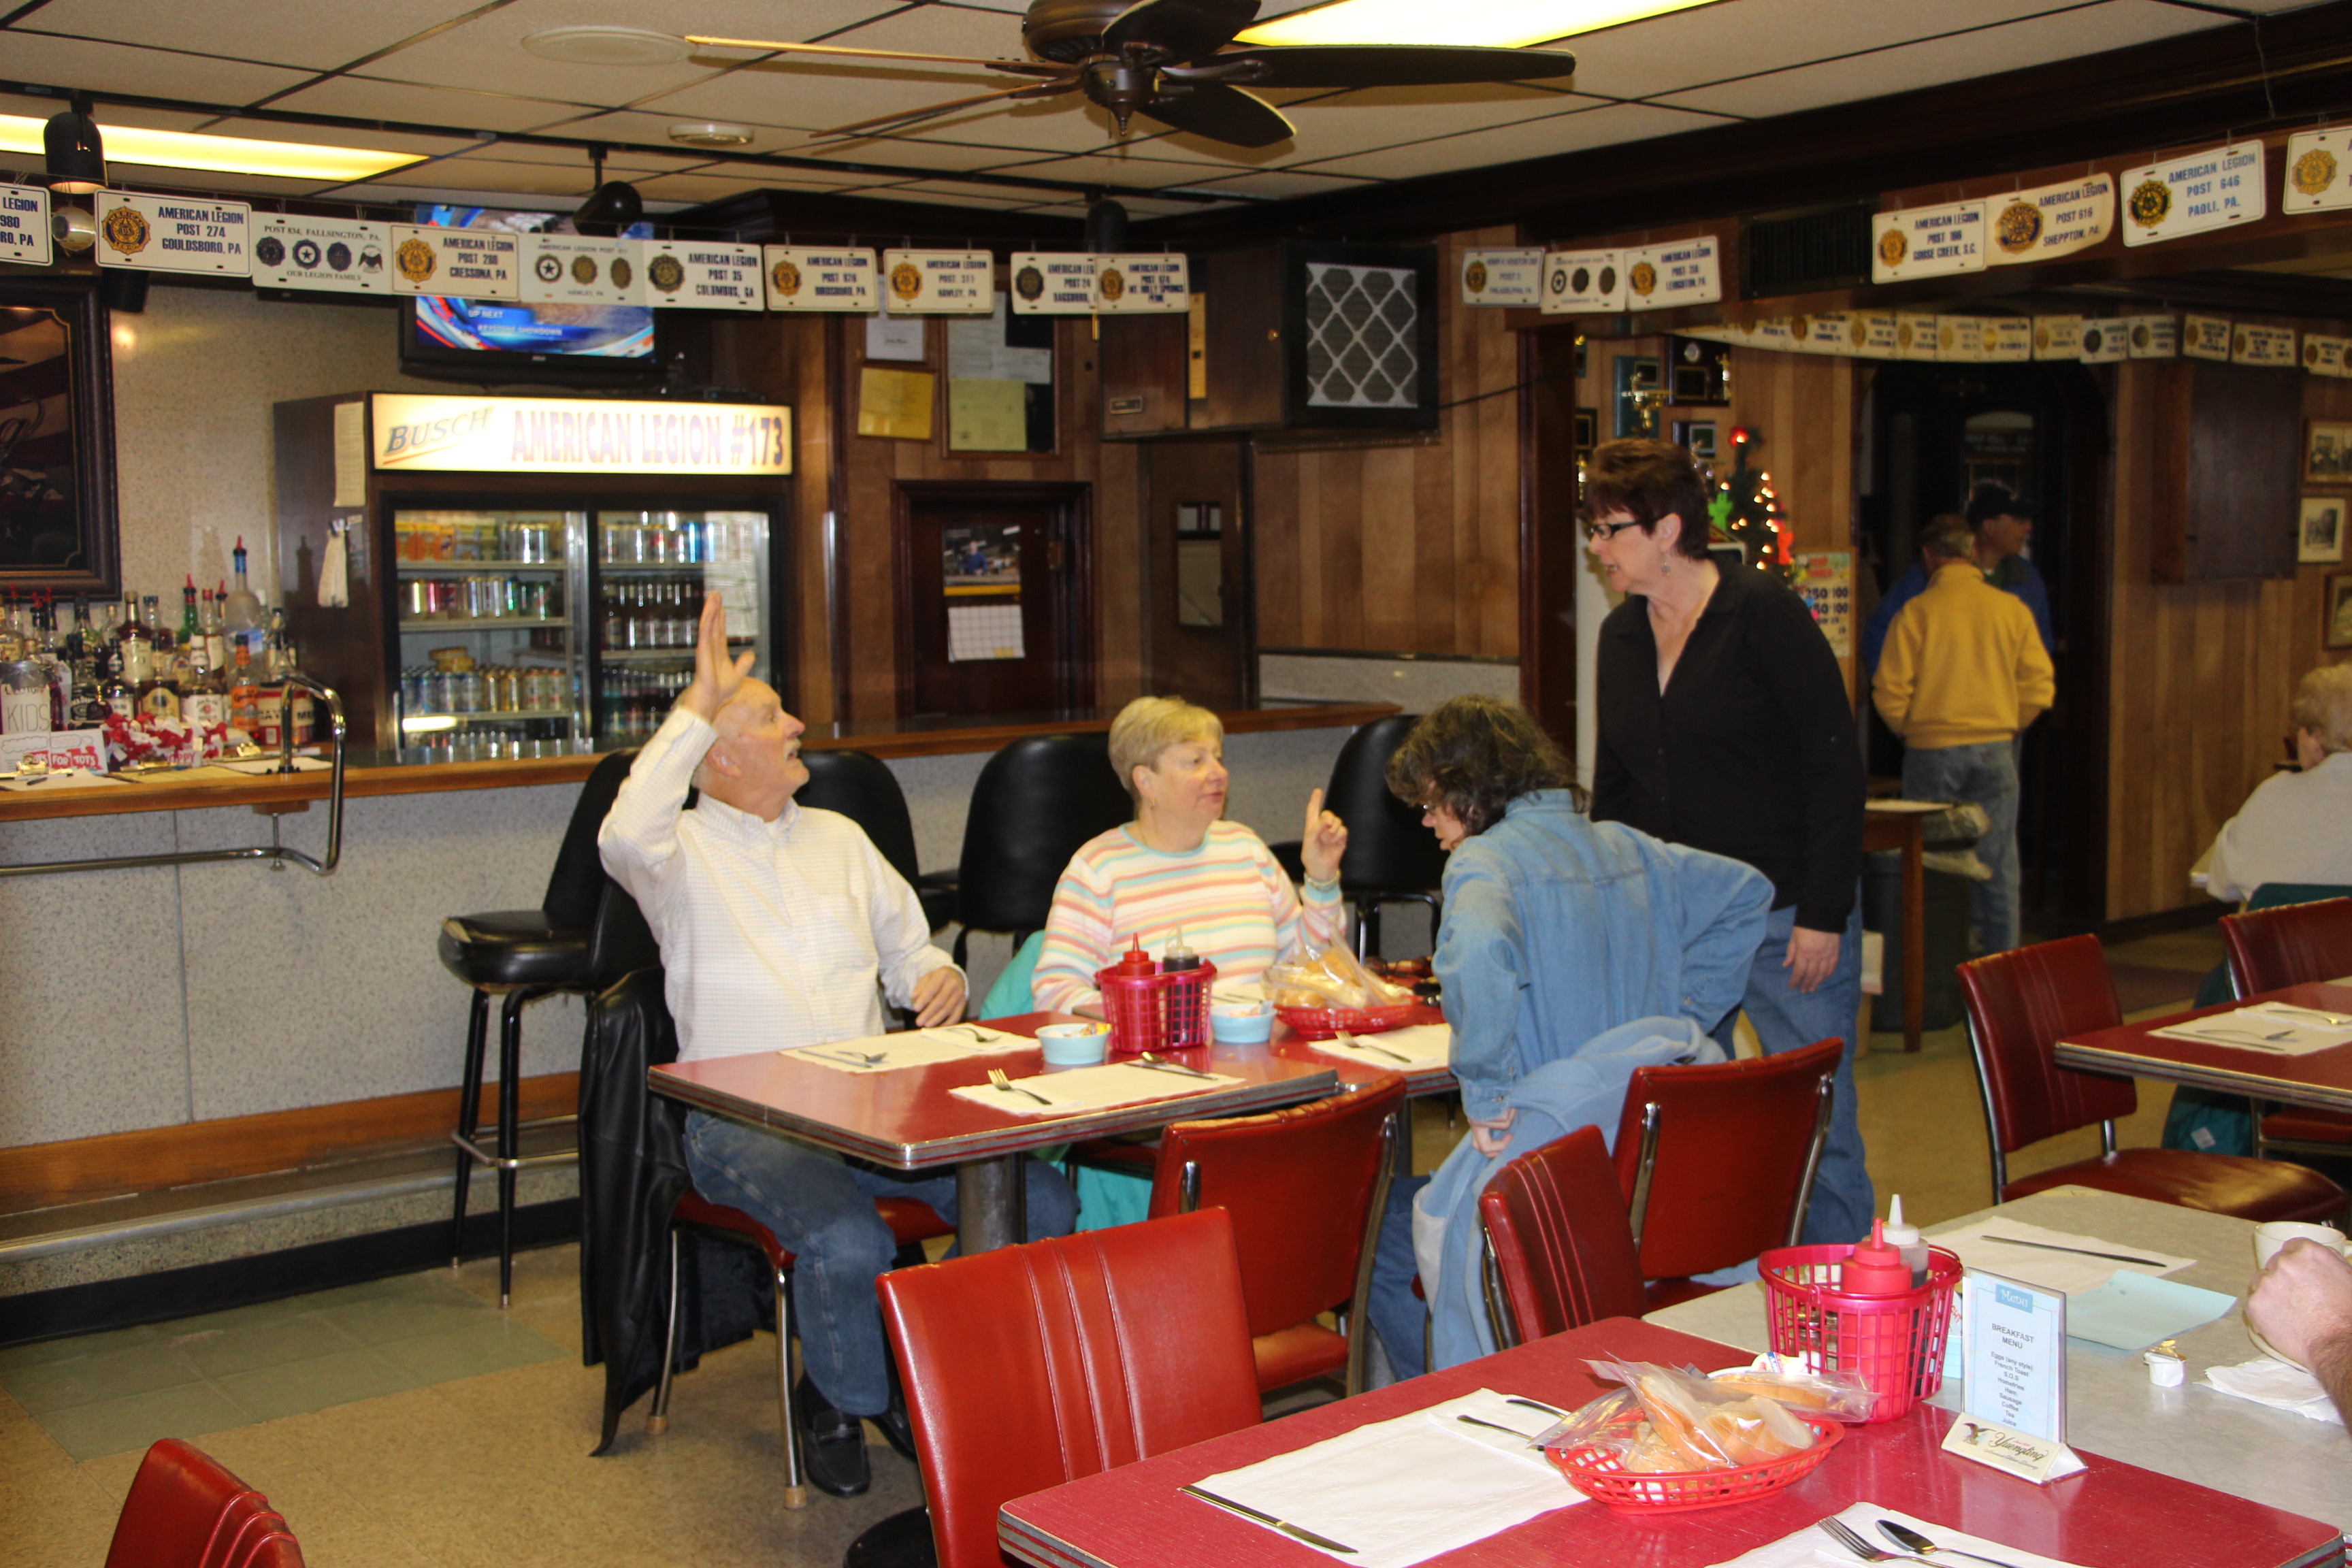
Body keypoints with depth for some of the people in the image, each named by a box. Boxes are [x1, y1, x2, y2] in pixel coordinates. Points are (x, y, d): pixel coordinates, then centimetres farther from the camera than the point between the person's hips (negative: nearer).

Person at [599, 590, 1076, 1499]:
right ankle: (846, 1398, 1)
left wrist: (940, 979, 2)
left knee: (1040, 1204, -16)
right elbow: (626, 839, -22)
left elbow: (909, 950, 27)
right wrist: (697, 704, -18)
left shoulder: (839, 838, 21)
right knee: (846, 1245, -34)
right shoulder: (684, 851, 3)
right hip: (743, 1119, -5)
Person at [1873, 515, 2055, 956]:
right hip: (1996, 750, 2)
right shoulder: (2012, 608, 0)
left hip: (1931, 750, -2)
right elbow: (2039, 686, 1)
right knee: (1997, 866, 7)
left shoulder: (1916, 612, -7)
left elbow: (1891, 692, -8)